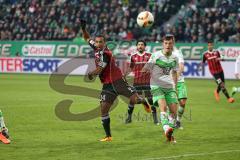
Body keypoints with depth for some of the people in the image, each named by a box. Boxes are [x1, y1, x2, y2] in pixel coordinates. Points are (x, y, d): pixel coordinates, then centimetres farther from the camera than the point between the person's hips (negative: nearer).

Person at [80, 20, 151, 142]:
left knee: (134, 100, -13)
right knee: (103, 110, -3)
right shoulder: (96, 48, 8)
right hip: (107, 85, 7)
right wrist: (83, 28, 9)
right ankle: (108, 136, 2)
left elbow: (99, 70, -17)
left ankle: (143, 101, 27)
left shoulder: (105, 54, -17)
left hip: (117, 81, -7)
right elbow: (87, 38, 24)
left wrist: (91, 74, 1)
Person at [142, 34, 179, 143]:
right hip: (157, 86, -4)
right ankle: (166, 128, -42)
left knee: (174, 110, -5)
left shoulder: (174, 58, 7)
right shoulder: (156, 56, -6)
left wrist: (175, 87, 23)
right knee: (163, 106, -25)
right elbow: (145, 70, -2)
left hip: (170, 87, 4)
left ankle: (169, 135, 7)